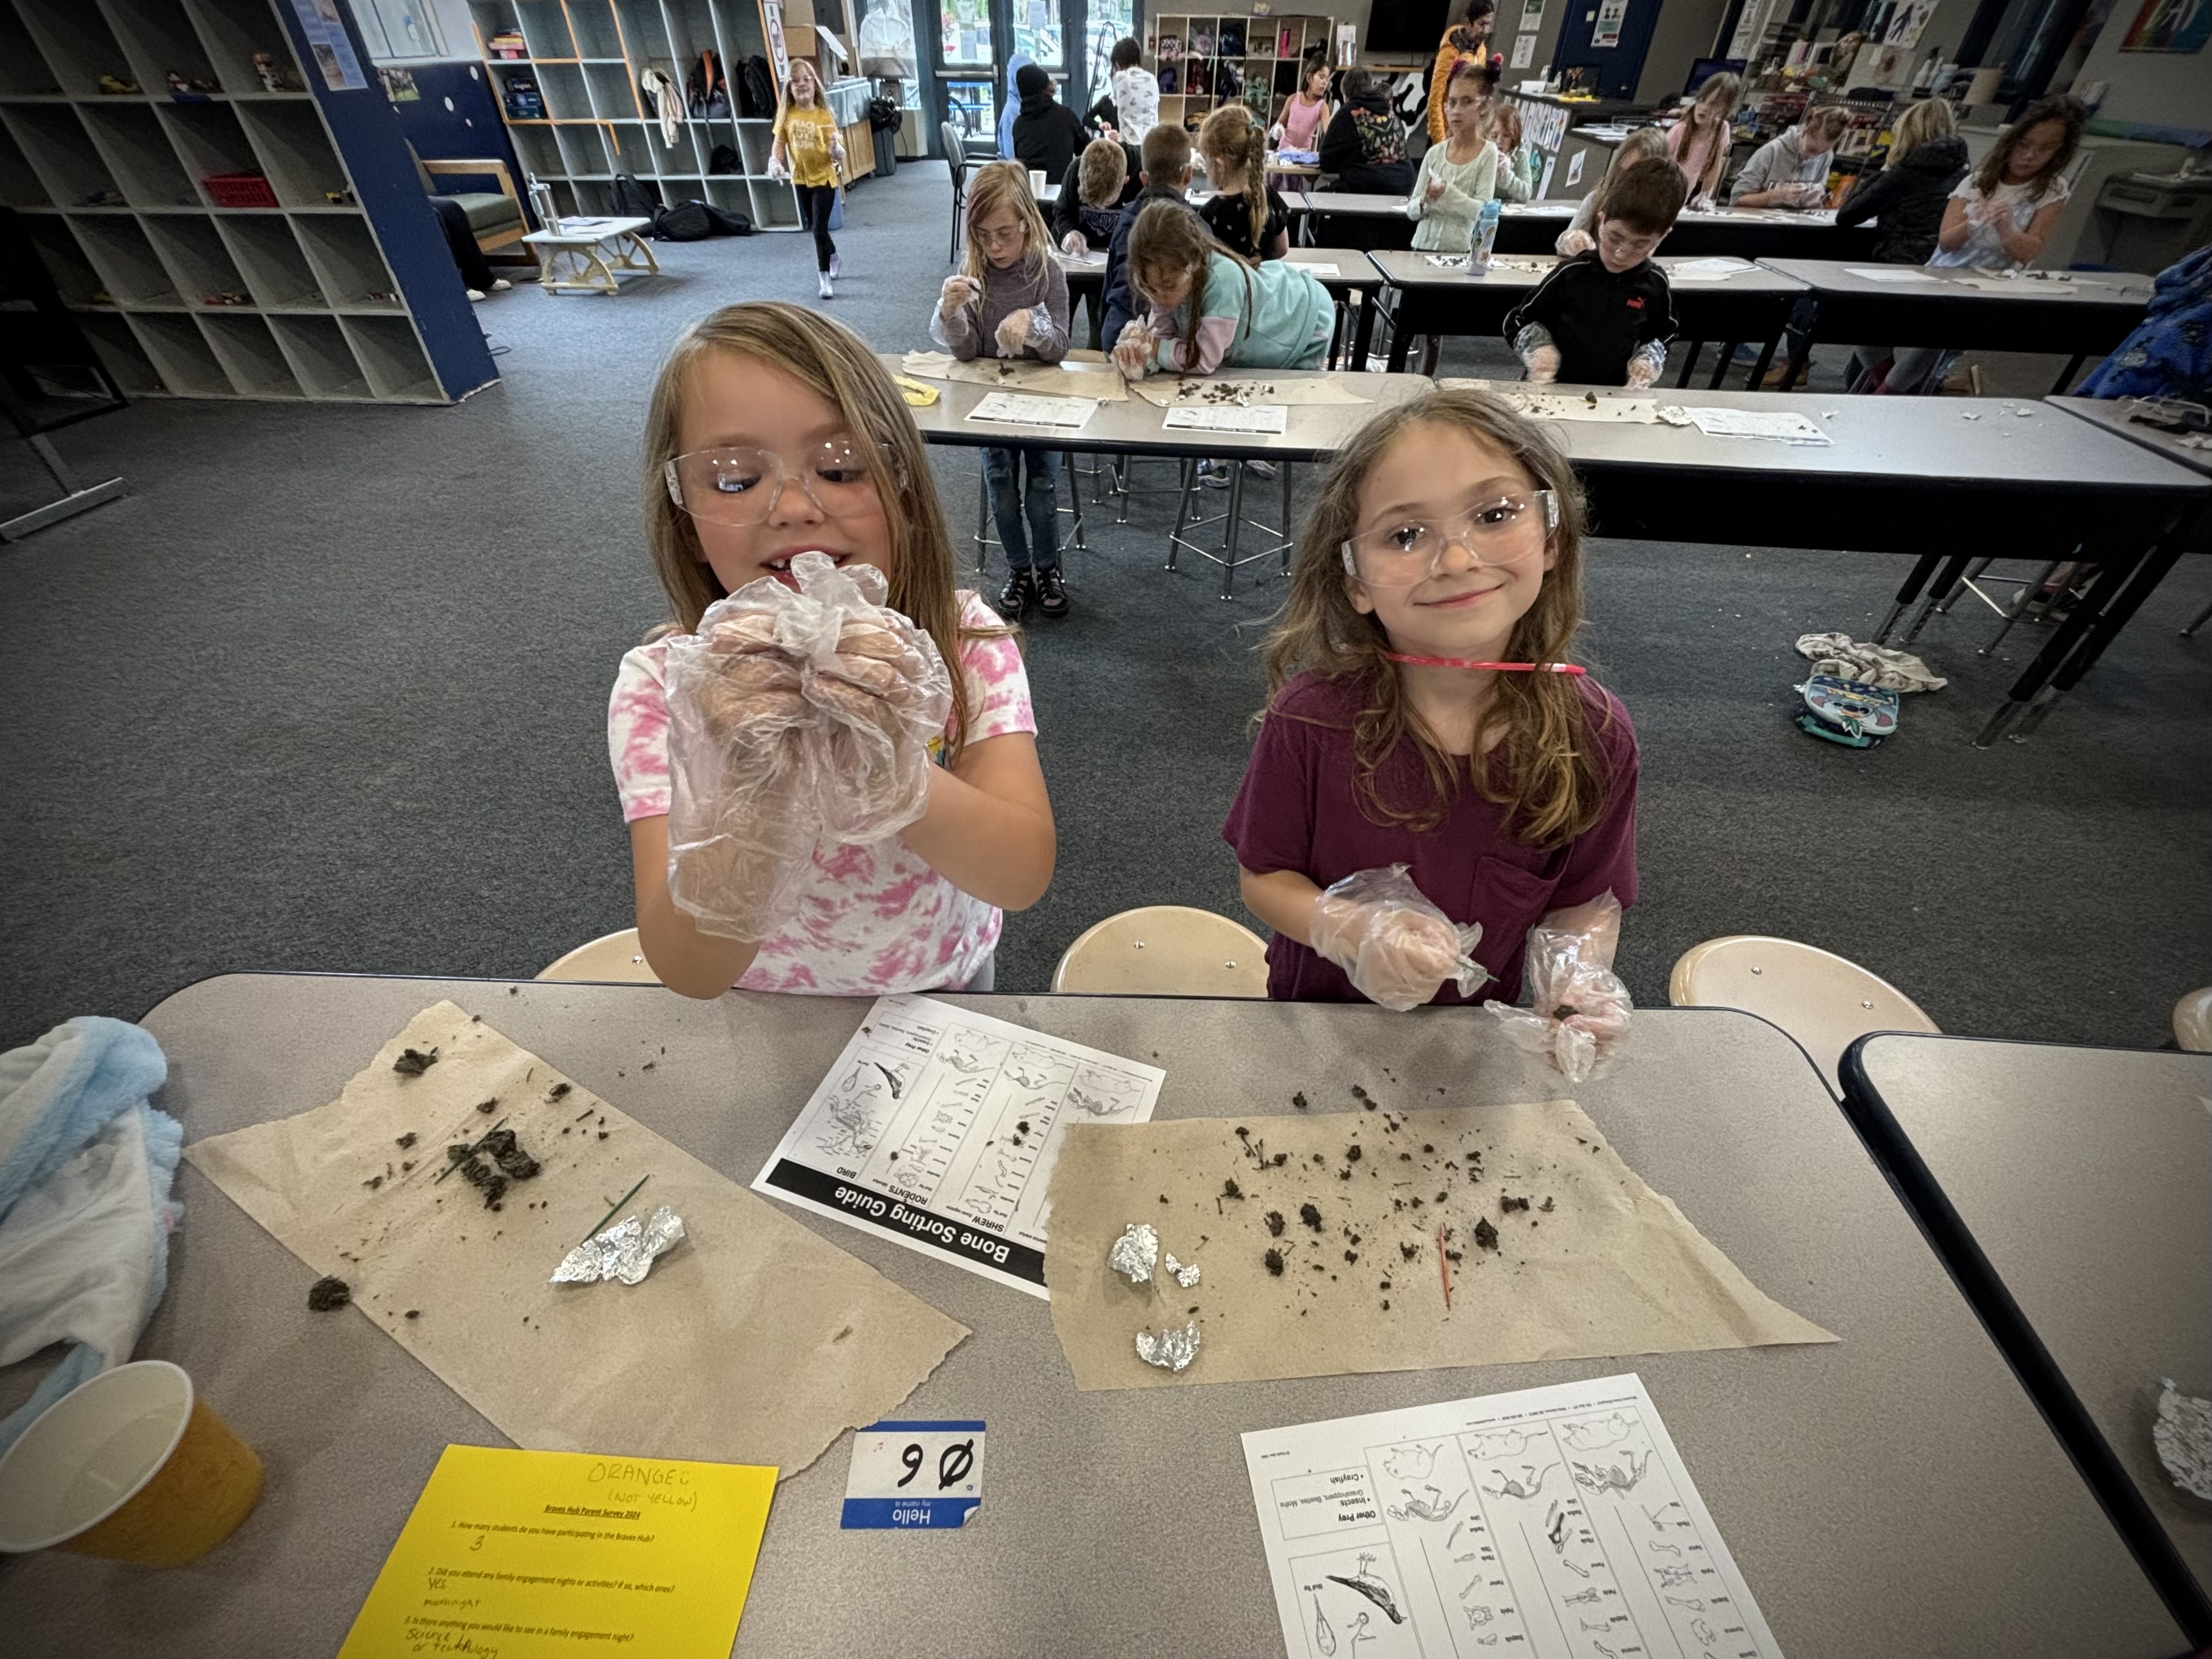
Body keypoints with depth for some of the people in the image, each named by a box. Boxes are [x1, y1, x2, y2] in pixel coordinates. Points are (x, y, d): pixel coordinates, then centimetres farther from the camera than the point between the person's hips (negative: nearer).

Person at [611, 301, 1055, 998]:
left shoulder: (965, 644, -18)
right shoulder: (664, 687, -20)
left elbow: (1025, 875, -30)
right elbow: (690, 972, -28)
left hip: (944, 989, 1)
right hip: (759, 1021, 0)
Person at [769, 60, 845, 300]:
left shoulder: (825, 115, -8)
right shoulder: (786, 115, -3)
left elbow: (839, 155, -8)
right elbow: (779, 143, 1)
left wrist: (837, 150, -31)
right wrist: (775, 160, -18)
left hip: (824, 178, -4)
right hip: (800, 178, 4)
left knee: (820, 228, -10)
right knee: (811, 226, 16)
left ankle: (825, 278, -3)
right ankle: (834, 259, 41)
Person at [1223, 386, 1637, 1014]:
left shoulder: (1594, 735, -19)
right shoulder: (1310, 720, -27)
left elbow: (1584, 901, -5)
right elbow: (1262, 877, -16)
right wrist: (1350, 931, -33)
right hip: (1319, 1015, -1)